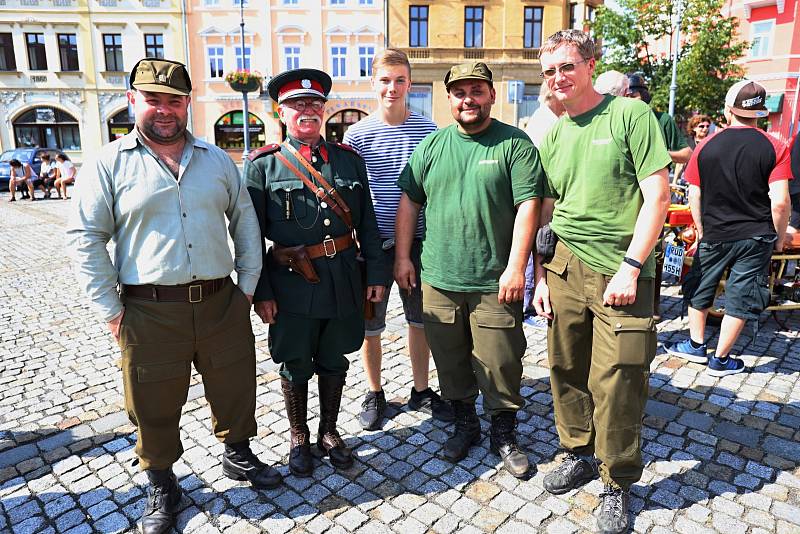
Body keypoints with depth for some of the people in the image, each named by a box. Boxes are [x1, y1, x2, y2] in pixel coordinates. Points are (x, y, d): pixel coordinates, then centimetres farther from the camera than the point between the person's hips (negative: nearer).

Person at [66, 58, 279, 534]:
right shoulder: (109, 163, -1)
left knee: (235, 388, 16)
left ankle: (238, 455, 42)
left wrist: (247, 286, 6)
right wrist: (111, 310, -5)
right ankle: (162, 486, 35)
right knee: (155, 406, 11)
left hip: (222, 304, 3)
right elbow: (85, 239, -1)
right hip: (149, 312, -2)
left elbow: (246, 223, 10)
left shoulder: (218, 159, 8)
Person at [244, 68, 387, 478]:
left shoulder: (349, 159, 7)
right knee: (295, 367, 13)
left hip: (344, 281, 3)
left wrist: (375, 274, 3)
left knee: (333, 361, 17)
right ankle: (298, 440, 35)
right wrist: (260, 292, -8)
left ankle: (329, 432, 38)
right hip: (291, 284, -2)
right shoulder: (263, 165, -3)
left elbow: (367, 222, 7)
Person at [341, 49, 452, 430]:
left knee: (420, 319, 13)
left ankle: (421, 391, 32)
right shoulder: (356, 134, -3)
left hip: (418, 241, 2)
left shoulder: (428, 130, 2)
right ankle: (374, 394, 29)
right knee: (370, 324, 8)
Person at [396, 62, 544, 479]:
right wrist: (402, 257, 6)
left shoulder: (515, 143, -2)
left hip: (495, 283, -3)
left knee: (500, 365, 6)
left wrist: (516, 267, -13)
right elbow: (409, 202, 11)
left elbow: (527, 206, -8)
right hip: (439, 281, 4)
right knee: (451, 363, 15)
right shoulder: (431, 145, 9)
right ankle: (464, 425, 37)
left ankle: (504, 435, 28)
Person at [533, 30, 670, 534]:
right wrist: (542, 276, 10)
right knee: (567, 371, 11)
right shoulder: (553, 136, 12)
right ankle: (579, 454, 34)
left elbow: (658, 196, -7)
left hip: (620, 273, -4)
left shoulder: (631, 114, -2)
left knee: (616, 384, 1)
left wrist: (630, 267, -14)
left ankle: (619, 484, 22)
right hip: (564, 269, 5)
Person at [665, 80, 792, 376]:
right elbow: (780, 202, -14)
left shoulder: (706, 146, -5)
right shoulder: (775, 147, -9)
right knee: (740, 298, 9)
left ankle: (696, 345, 29)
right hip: (756, 237, -1)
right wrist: (780, 237, 2)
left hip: (714, 235, 1)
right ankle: (720, 359, 18)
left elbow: (694, 197, -2)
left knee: (699, 288, 18)